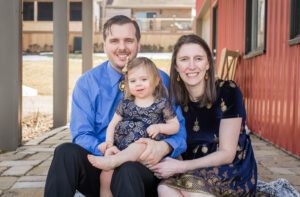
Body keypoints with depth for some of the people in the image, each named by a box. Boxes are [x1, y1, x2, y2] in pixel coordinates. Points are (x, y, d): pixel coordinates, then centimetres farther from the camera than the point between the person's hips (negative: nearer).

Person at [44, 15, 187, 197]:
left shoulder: (160, 80, 2)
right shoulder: (87, 83, 4)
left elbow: (179, 131, -1)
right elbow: (82, 135, -2)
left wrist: (163, 147, -25)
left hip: (142, 168, -2)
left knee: (128, 170, -37)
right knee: (67, 152, -28)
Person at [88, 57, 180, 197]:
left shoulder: (162, 103, 8)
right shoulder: (125, 103, 14)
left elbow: (175, 126, 9)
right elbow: (113, 123, 15)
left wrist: (159, 127, -9)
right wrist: (109, 141, -3)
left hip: (148, 149, -3)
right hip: (121, 147, 3)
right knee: (106, 174, -21)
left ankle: (111, 161, -49)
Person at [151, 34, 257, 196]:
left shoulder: (228, 92, -14)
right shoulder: (175, 99, 0)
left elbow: (226, 154, -14)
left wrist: (180, 167, -21)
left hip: (233, 173, -3)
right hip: (196, 173, 3)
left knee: (189, 184, -32)